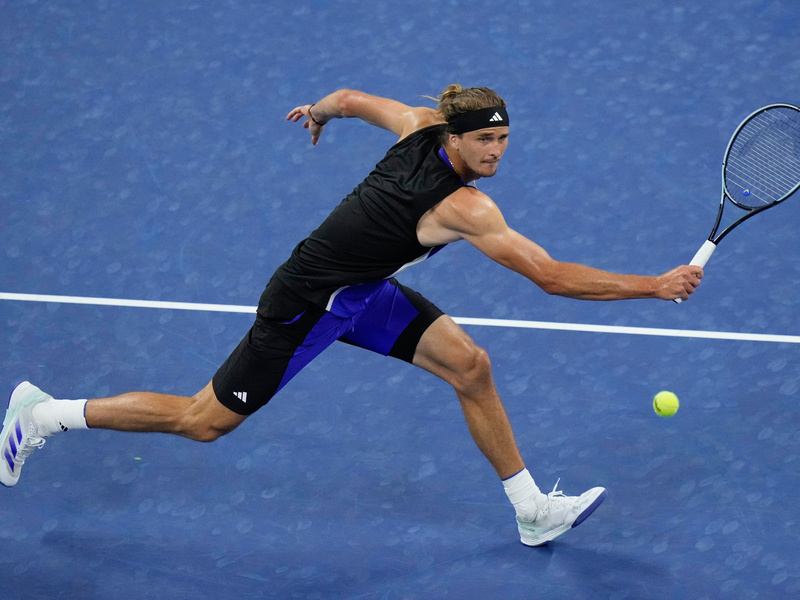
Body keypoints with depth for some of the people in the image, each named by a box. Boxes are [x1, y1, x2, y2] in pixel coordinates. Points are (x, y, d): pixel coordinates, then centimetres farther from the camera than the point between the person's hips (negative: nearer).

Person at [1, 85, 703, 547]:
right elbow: (553, 276, -35)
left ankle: (533, 510, 11)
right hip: (308, 304, -9)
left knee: (471, 366, 0)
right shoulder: (464, 207, -33)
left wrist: (319, 110, 30)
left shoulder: (424, 123, -11)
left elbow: (350, 98, 7)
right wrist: (654, 286, -30)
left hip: (363, 291, 9)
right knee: (204, 422, 6)